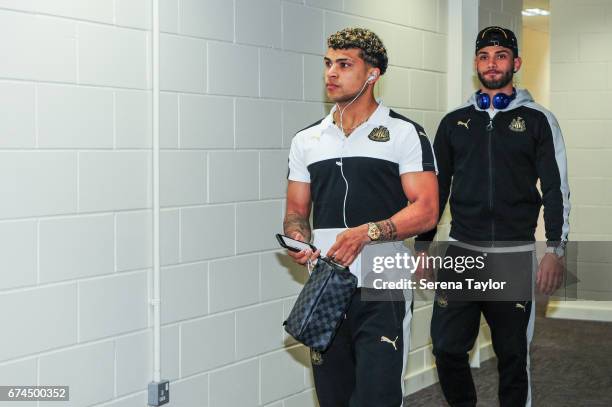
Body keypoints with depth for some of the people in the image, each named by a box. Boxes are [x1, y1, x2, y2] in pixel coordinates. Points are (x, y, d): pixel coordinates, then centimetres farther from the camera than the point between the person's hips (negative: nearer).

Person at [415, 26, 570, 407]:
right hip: (461, 253, 2)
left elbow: (556, 189, 0)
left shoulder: (538, 120, 3)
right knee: (447, 347, -1)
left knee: (513, 354, 5)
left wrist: (556, 250, -9)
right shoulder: (454, 122, 10)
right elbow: (436, 188, 14)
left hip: (515, 255, -2)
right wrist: (423, 246, 10)